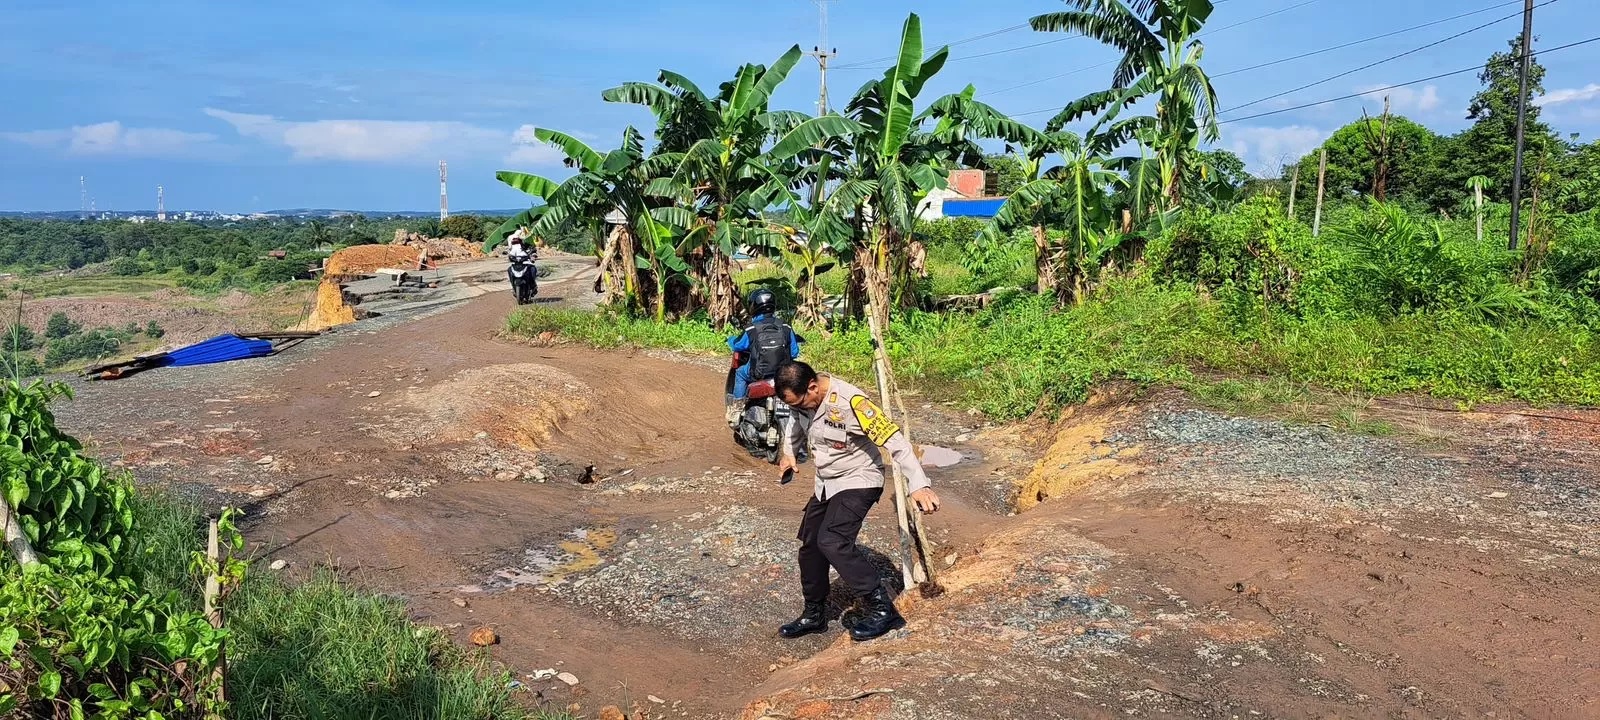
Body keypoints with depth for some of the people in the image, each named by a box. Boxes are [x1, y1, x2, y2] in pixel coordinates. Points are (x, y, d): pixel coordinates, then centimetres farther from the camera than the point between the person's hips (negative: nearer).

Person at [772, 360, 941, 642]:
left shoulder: (850, 402, -30)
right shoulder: (803, 397, -7)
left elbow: (895, 440, -33)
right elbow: (794, 419, 21)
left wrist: (918, 485, -39)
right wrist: (788, 452, 11)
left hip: (858, 482, -8)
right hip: (826, 483, 8)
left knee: (832, 541, -25)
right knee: (810, 545, 10)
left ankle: (882, 609, -18)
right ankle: (814, 614, 28)